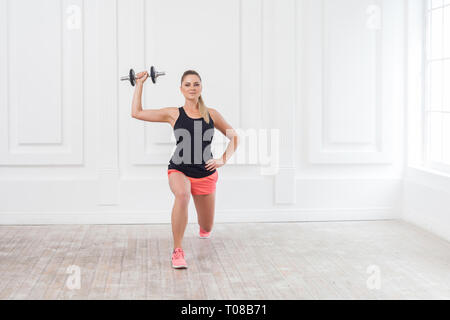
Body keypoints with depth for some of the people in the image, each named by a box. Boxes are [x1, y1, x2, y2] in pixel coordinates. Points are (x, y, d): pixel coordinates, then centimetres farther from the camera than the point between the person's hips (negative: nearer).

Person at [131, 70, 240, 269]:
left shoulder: (211, 115, 1)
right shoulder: (174, 114, -1)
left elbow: (234, 137, 10)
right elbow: (137, 112, -1)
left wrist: (223, 160, -4)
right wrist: (140, 83, 2)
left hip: (206, 174, 2)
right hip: (179, 170, -2)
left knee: (207, 228, 11)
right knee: (182, 195, -40)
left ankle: (203, 229, 55)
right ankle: (177, 251, -28)